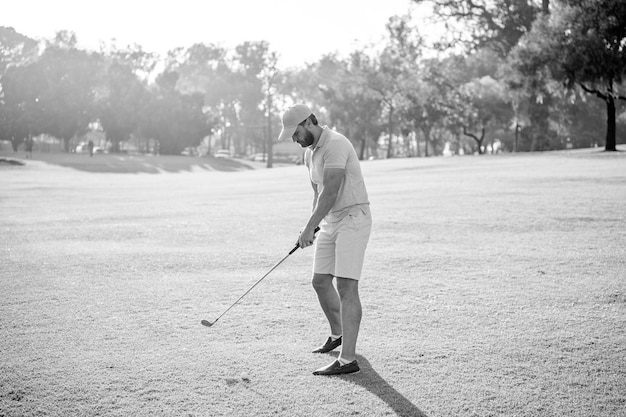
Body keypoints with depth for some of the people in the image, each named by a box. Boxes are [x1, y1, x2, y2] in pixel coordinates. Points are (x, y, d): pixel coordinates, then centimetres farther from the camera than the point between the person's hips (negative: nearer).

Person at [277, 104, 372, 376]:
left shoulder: (335, 145, -18)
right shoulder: (311, 152, 13)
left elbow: (331, 192, -24)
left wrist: (309, 227, -20)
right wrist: (313, 226, 10)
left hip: (353, 218, -9)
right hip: (331, 221, 10)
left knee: (346, 285, -15)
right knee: (320, 281, 13)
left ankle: (347, 359, -16)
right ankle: (338, 334, 36)